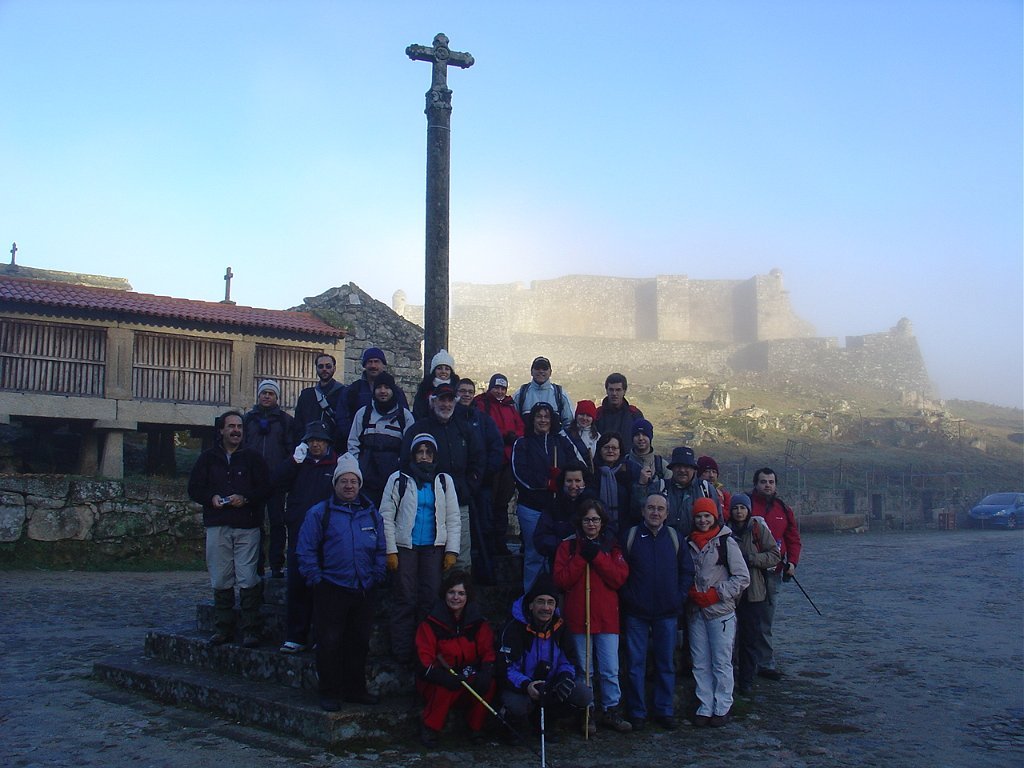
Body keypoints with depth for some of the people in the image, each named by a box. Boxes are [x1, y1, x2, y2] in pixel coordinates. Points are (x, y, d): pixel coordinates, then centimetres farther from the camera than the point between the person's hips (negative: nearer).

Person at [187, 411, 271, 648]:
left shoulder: (252, 457, 8)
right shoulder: (208, 458, 13)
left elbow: (266, 488, 3)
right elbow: (194, 488, 12)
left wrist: (245, 499, -13)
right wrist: (211, 497, -7)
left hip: (247, 526, -2)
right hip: (217, 527, 2)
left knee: (248, 579, -7)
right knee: (220, 580, 4)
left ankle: (250, 629, -2)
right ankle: (224, 627, 14)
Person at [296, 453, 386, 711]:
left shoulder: (372, 513, 11)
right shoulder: (320, 513, -1)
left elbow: (380, 549, 15)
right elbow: (306, 550, -3)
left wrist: (377, 576, 5)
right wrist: (315, 578, -9)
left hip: (363, 591, 4)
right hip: (330, 590, -4)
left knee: (359, 642, 11)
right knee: (330, 642, 0)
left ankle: (356, 689, 23)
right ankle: (329, 692, 10)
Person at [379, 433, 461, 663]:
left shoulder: (444, 481, 11)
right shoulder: (398, 479, 3)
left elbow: (453, 519, 10)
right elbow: (387, 516, 1)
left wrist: (452, 551, 2)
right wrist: (390, 550, -6)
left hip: (433, 548, 2)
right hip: (405, 546, -2)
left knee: (430, 599, -1)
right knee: (406, 599, -3)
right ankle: (402, 652, 3)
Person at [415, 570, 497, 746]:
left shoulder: (478, 623, 4)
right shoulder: (430, 624, -6)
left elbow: (488, 652, -5)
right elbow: (424, 661, -14)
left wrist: (485, 673, -28)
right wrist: (444, 677, -34)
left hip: (469, 680, 2)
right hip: (436, 683, -2)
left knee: (490, 684, -28)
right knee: (447, 687, -36)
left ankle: (475, 728, -6)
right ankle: (429, 728, -12)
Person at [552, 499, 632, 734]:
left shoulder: (611, 547, 7)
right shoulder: (568, 546, 4)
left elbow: (620, 578, -6)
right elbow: (561, 580, -6)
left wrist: (597, 556, -13)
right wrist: (582, 557, -13)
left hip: (607, 617, 0)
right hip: (578, 617, 0)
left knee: (610, 670, 2)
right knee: (584, 669, 8)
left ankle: (611, 711, 14)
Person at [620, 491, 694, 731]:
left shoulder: (674, 537, 5)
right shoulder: (631, 536, -1)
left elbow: (687, 570, 9)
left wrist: (680, 597, 0)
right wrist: (627, 598, -6)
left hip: (667, 613, 2)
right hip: (636, 613, -2)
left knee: (666, 664, 9)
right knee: (636, 664, 3)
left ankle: (665, 710, 20)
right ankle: (636, 712, 12)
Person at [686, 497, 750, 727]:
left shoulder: (726, 542, -5)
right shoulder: (688, 543, 8)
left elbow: (743, 577, -6)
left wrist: (715, 594, -11)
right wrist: (691, 593, 0)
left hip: (721, 612, -4)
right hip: (695, 612, 4)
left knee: (721, 663, 1)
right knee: (700, 664, 8)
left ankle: (722, 708, 11)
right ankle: (705, 707, 16)